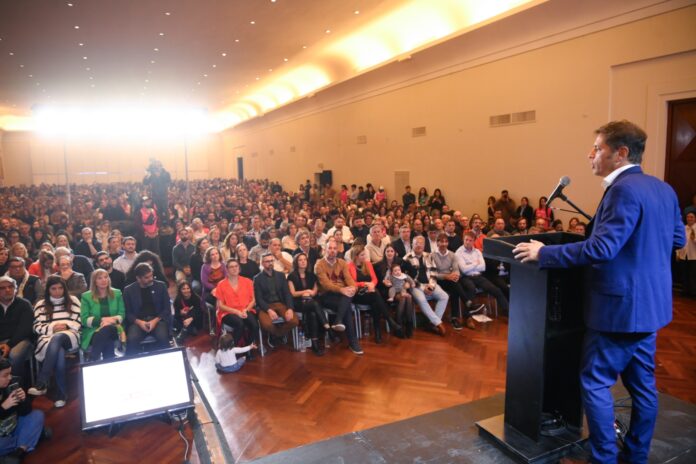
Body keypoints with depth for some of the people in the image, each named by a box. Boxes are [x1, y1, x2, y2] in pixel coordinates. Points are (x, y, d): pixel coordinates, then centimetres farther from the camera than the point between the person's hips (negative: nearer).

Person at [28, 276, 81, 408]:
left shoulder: (73, 300, 15)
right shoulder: (41, 305, 16)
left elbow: (79, 321, 9)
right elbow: (37, 327, 10)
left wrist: (66, 326, -9)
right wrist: (52, 328, -8)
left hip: (70, 336, 0)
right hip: (48, 339, 1)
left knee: (57, 338, -40)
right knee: (59, 352, -37)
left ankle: (41, 383, -41)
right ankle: (61, 394, -34)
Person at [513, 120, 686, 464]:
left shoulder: (624, 190, -21)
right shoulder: (664, 189, 8)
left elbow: (601, 249, -28)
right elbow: (677, 239, 17)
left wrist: (543, 253, -22)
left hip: (621, 306, -10)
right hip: (648, 303, 10)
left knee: (595, 382, 3)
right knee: (642, 383, 18)